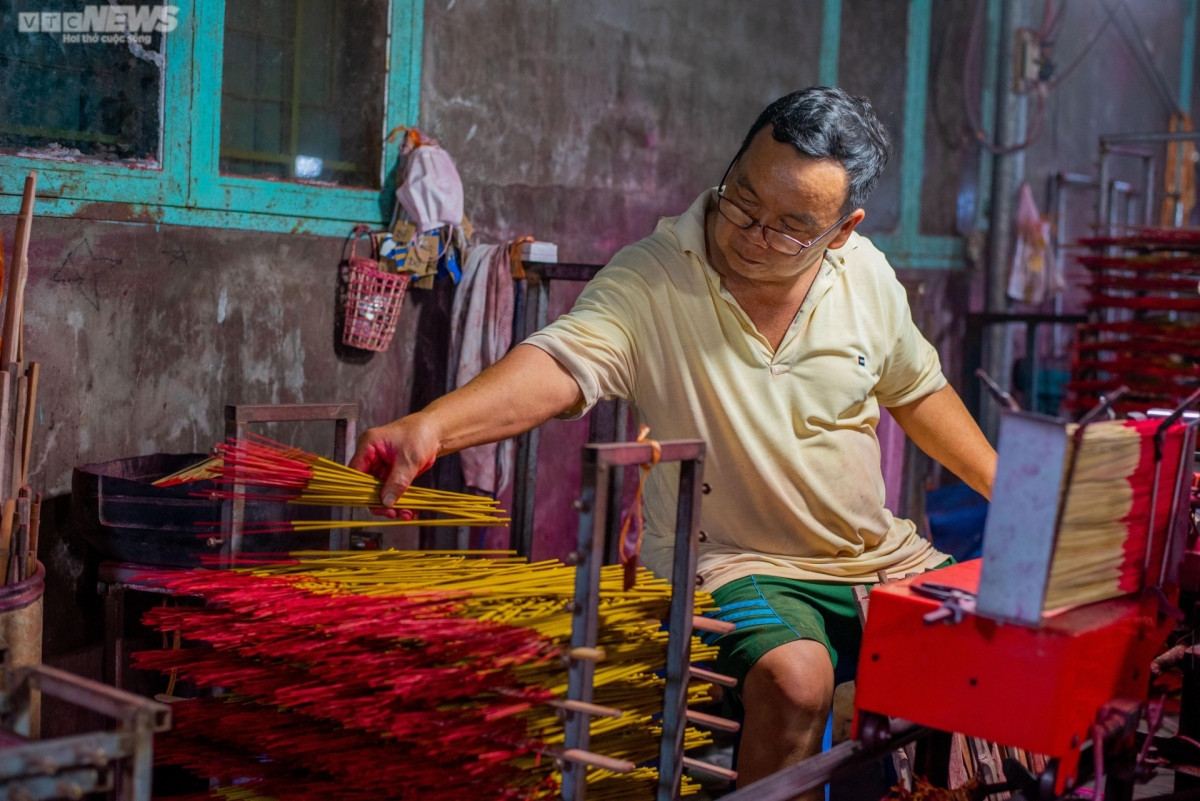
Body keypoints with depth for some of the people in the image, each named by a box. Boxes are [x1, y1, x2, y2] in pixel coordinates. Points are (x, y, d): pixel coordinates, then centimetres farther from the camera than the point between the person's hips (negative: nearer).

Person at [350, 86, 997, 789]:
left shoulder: (867, 274, 0)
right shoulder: (651, 280, -16)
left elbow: (917, 390, 15)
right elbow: (562, 364, -33)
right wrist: (430, 427, -50)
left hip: (879, 555, 6)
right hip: (734, 564, -5)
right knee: (794, 679, -32)